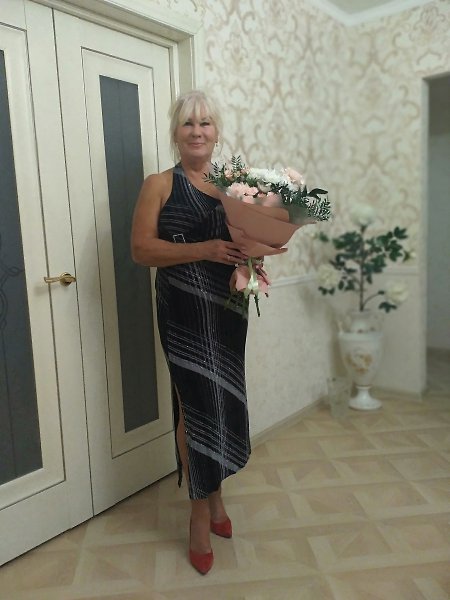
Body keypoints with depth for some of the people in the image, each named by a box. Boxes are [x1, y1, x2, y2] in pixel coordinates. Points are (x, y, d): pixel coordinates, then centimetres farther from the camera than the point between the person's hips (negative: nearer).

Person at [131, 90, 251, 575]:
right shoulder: (159, 185, -1)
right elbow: (141, 249, -10)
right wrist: (204, 250, -20)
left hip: (228, 308, 5)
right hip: (184, 312, -5)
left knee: (223, 399, 12)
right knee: (197, 404, -1)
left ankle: (214, 490, 34)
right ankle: (201, 511, 18)